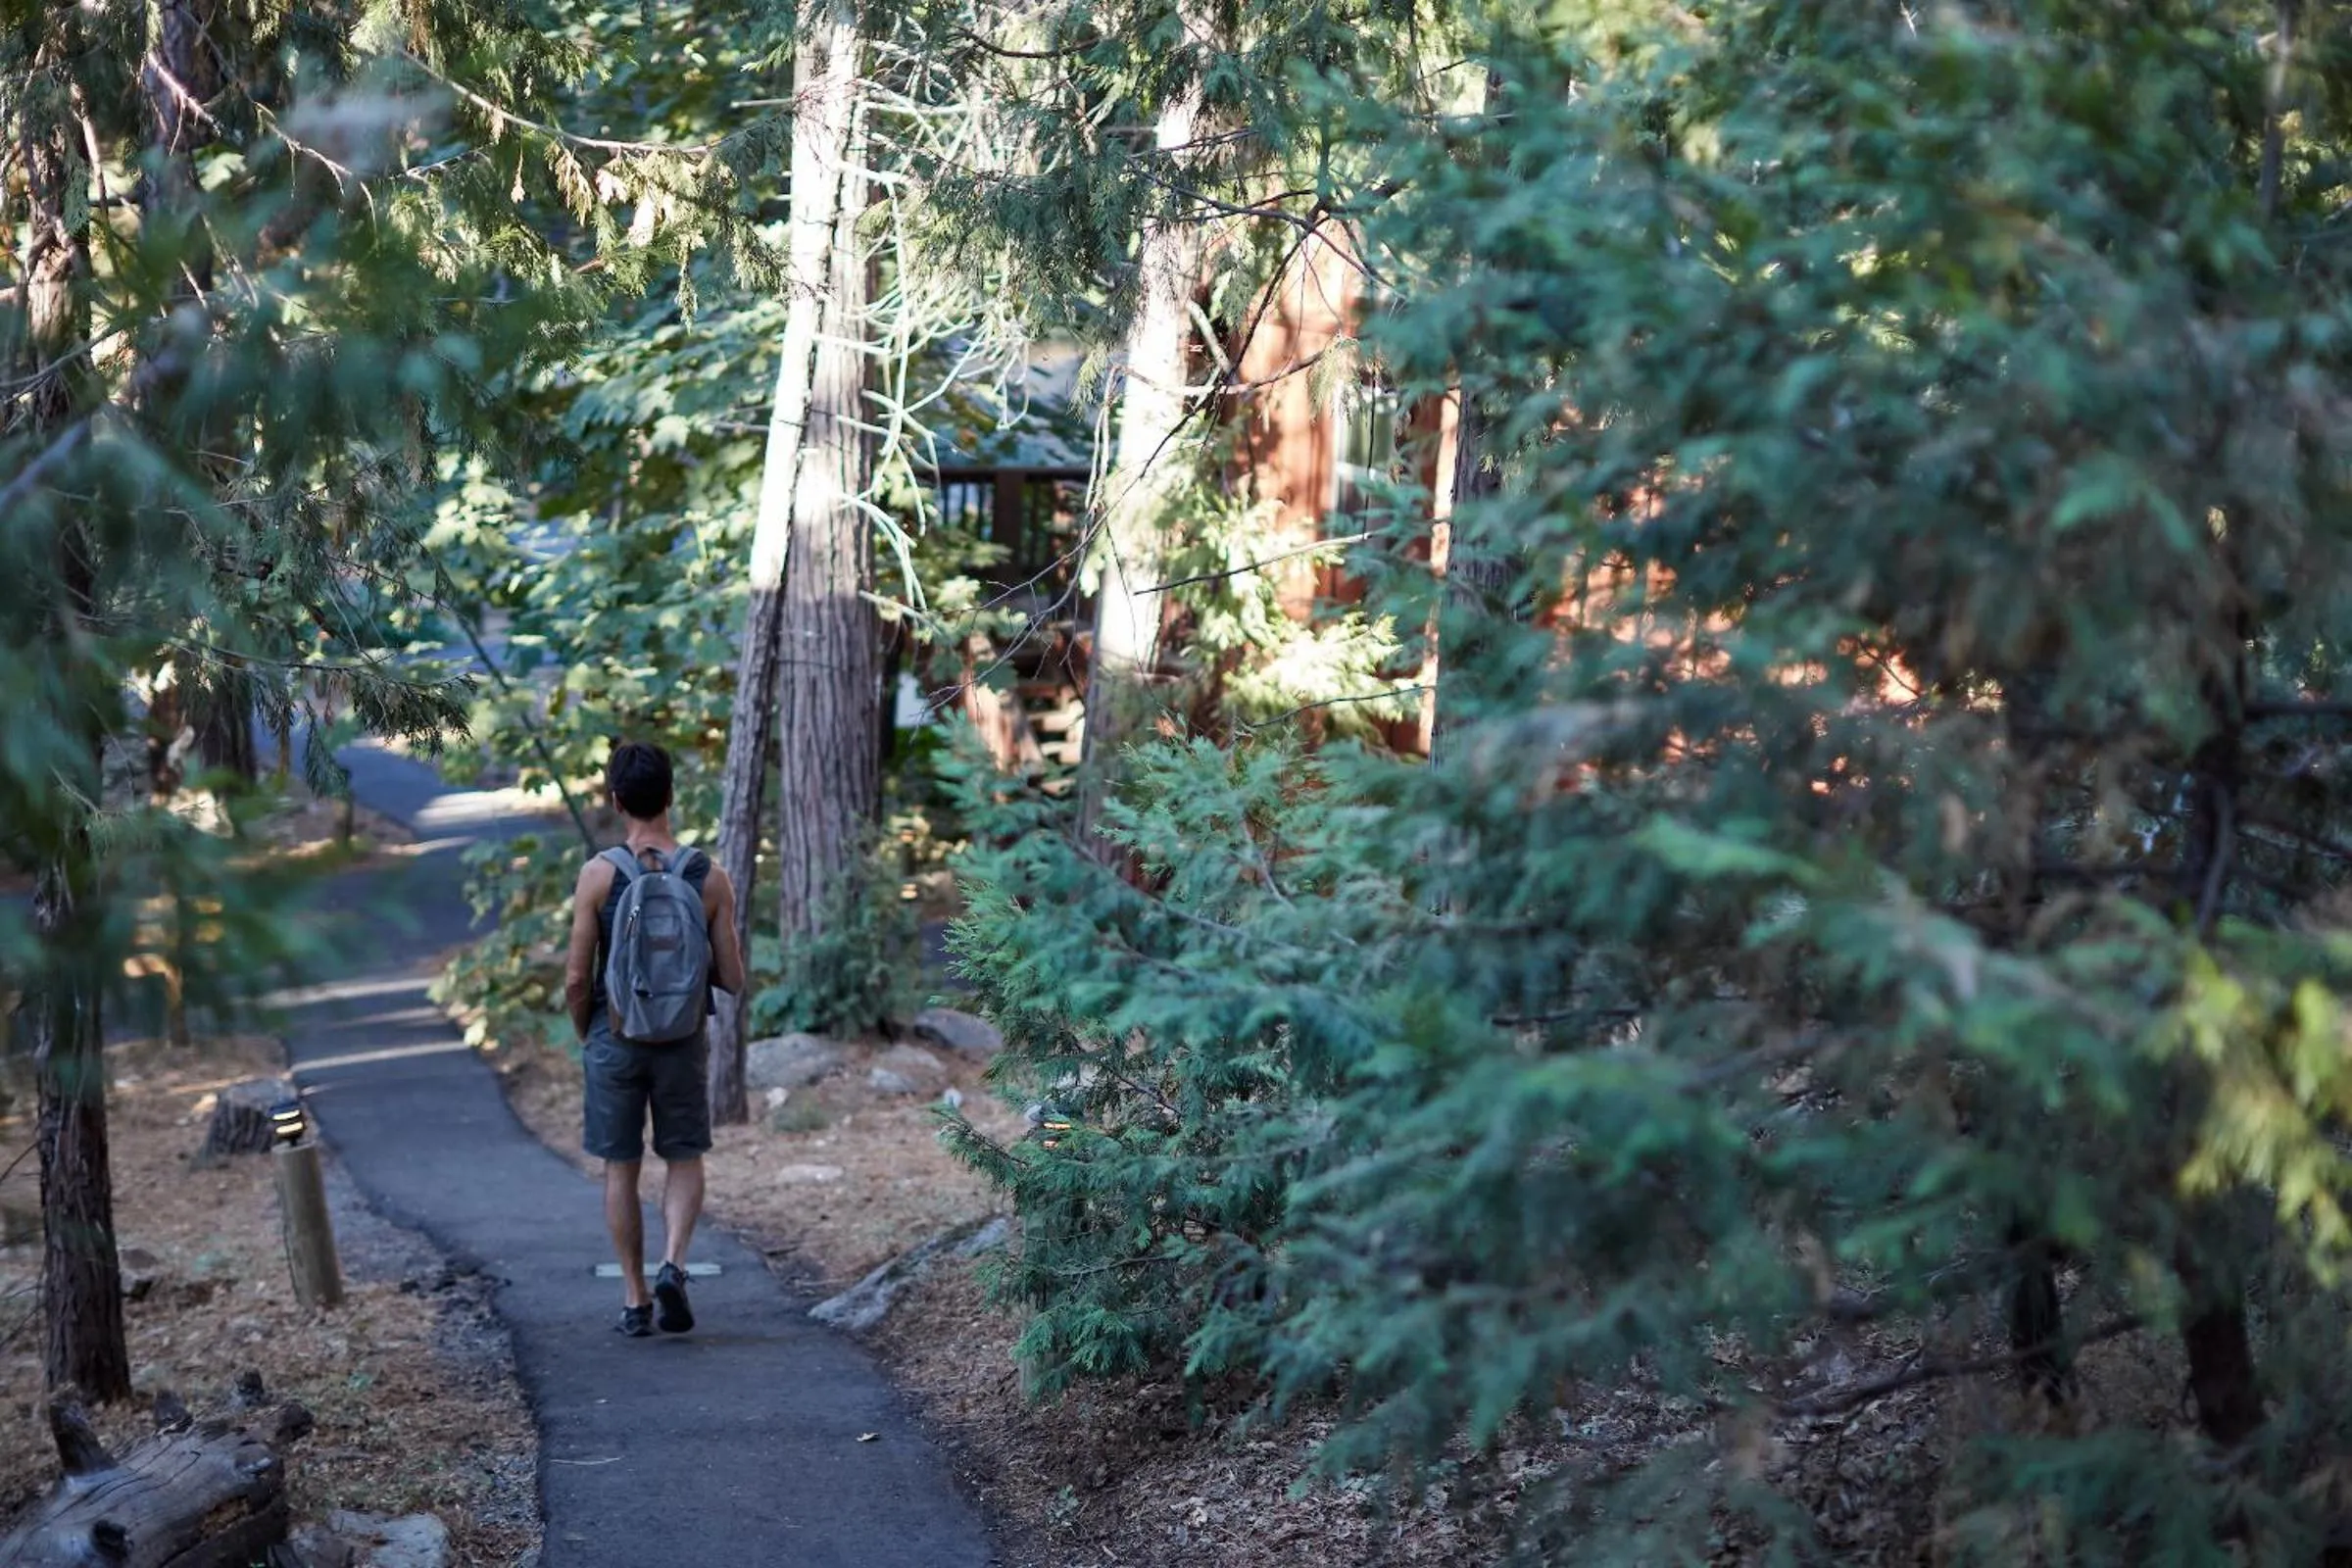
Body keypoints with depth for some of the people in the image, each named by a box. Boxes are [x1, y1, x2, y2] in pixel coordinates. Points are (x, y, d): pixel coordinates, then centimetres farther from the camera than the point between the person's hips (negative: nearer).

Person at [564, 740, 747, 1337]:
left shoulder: (599, 874, -10)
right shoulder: (710, 877, -6)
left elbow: (577, 979, -9)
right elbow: (733, 980, -3)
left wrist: (586, 1036, 9)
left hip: (615, 1036, -1)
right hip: (683, 1038, 1)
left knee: (621, 1169, 12)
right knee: (684, 1160, 16)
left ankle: (635, 1300, 14)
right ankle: (674, 1262, -8)